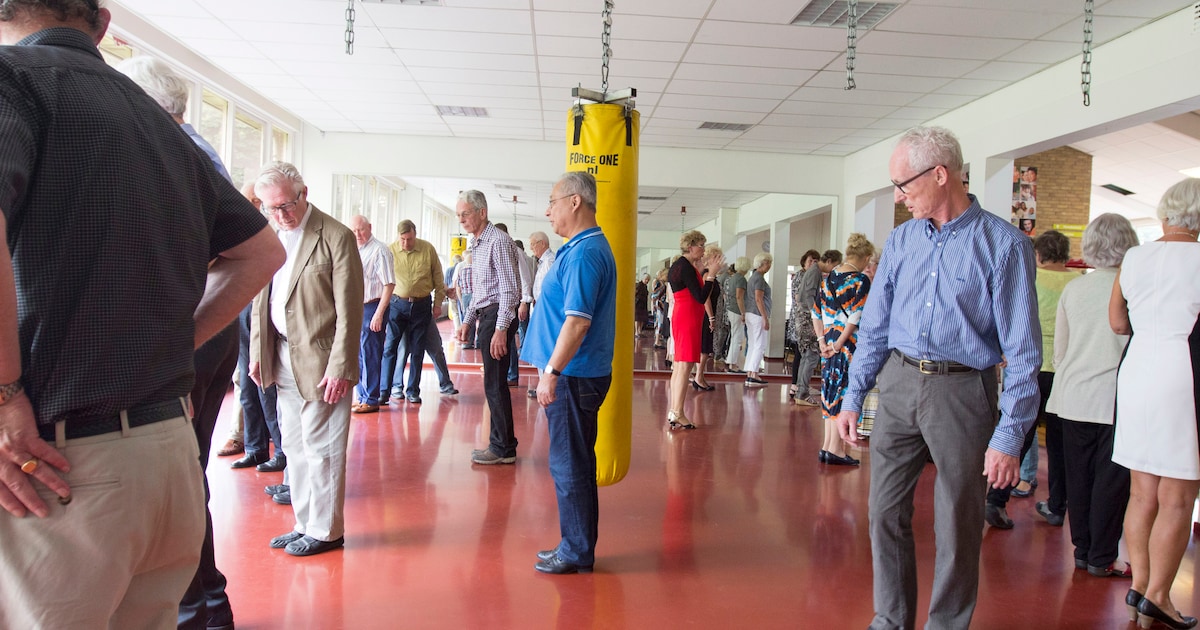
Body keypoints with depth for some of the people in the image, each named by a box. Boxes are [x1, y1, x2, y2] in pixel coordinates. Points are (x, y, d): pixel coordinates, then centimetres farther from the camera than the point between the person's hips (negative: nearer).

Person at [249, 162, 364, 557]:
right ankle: (305, 524, 28)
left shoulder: (336, 237, -11)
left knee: (321, 448, 2)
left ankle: (325, 531, 16)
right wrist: (257, 351, 9)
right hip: (282, 360, 7)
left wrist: (340, 368, -17)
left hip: (319, 362, -7)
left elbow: (349, 310, -14)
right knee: (295, 447, 14)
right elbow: (261, 298, 17)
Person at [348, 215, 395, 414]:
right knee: (358, 355, 13)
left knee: (369, 356, -4)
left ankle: (371, 400, 5)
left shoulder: (379, 250, -11)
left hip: (372, 308, -8)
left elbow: (389, 284, -16)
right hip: (356, 308, 8)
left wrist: (379, 314, -21)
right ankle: (362, 397, 23)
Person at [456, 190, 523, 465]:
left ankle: (503, 448, 3)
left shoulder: (498, 241, -12)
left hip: (498, 316, -9)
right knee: (494, 383, 12)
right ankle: (502, 444, 21)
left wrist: (501, 329, -23)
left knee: (494, 383, -6)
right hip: (485, 316, 9)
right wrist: (468, 321, 20)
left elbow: (509, 289, -18)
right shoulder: (476, 244, 17)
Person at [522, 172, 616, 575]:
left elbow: (578, 321, -25)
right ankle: (577, 546, 27)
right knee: (574, 464, 16)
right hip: (577, 375, 10)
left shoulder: (583, 254, -18)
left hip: (573, 376, -10)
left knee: (570, 466, 1)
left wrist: (551, 372, -21)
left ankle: (577, 552, 13)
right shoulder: (587, 247, 15)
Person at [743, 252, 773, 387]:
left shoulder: (753, 277, 18)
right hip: (758, 315, -10)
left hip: (750, 314, 10)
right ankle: (753, 376, -9)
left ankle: (749, 375, 8)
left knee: (752, 345, 9)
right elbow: (758, 299, -18)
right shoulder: (759, 278, -12)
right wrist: (765, 318, -18)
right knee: (760, 346, -7)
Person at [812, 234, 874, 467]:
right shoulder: (861, 280, -9)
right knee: (845, 393, 0)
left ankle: (827, 445, 16)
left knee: (831, 391, 12)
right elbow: (855, 317, -16)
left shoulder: (829, 277, 10)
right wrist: (839, 343, -12)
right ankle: (835, 448, 2)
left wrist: (822, 340, 7)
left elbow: (816, 312, 9)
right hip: (849, 344, -6)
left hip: (829, 341, 6)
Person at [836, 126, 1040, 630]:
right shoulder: (901, 240, 7)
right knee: (886, 512, 9)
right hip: (898, 383, 4)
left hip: (962, 391, -4)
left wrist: (1009, 436, -11)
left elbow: (1022, 351, -8)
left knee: (958, 525, 8)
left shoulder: (1004, 244, -7)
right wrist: (853, 397, 8)